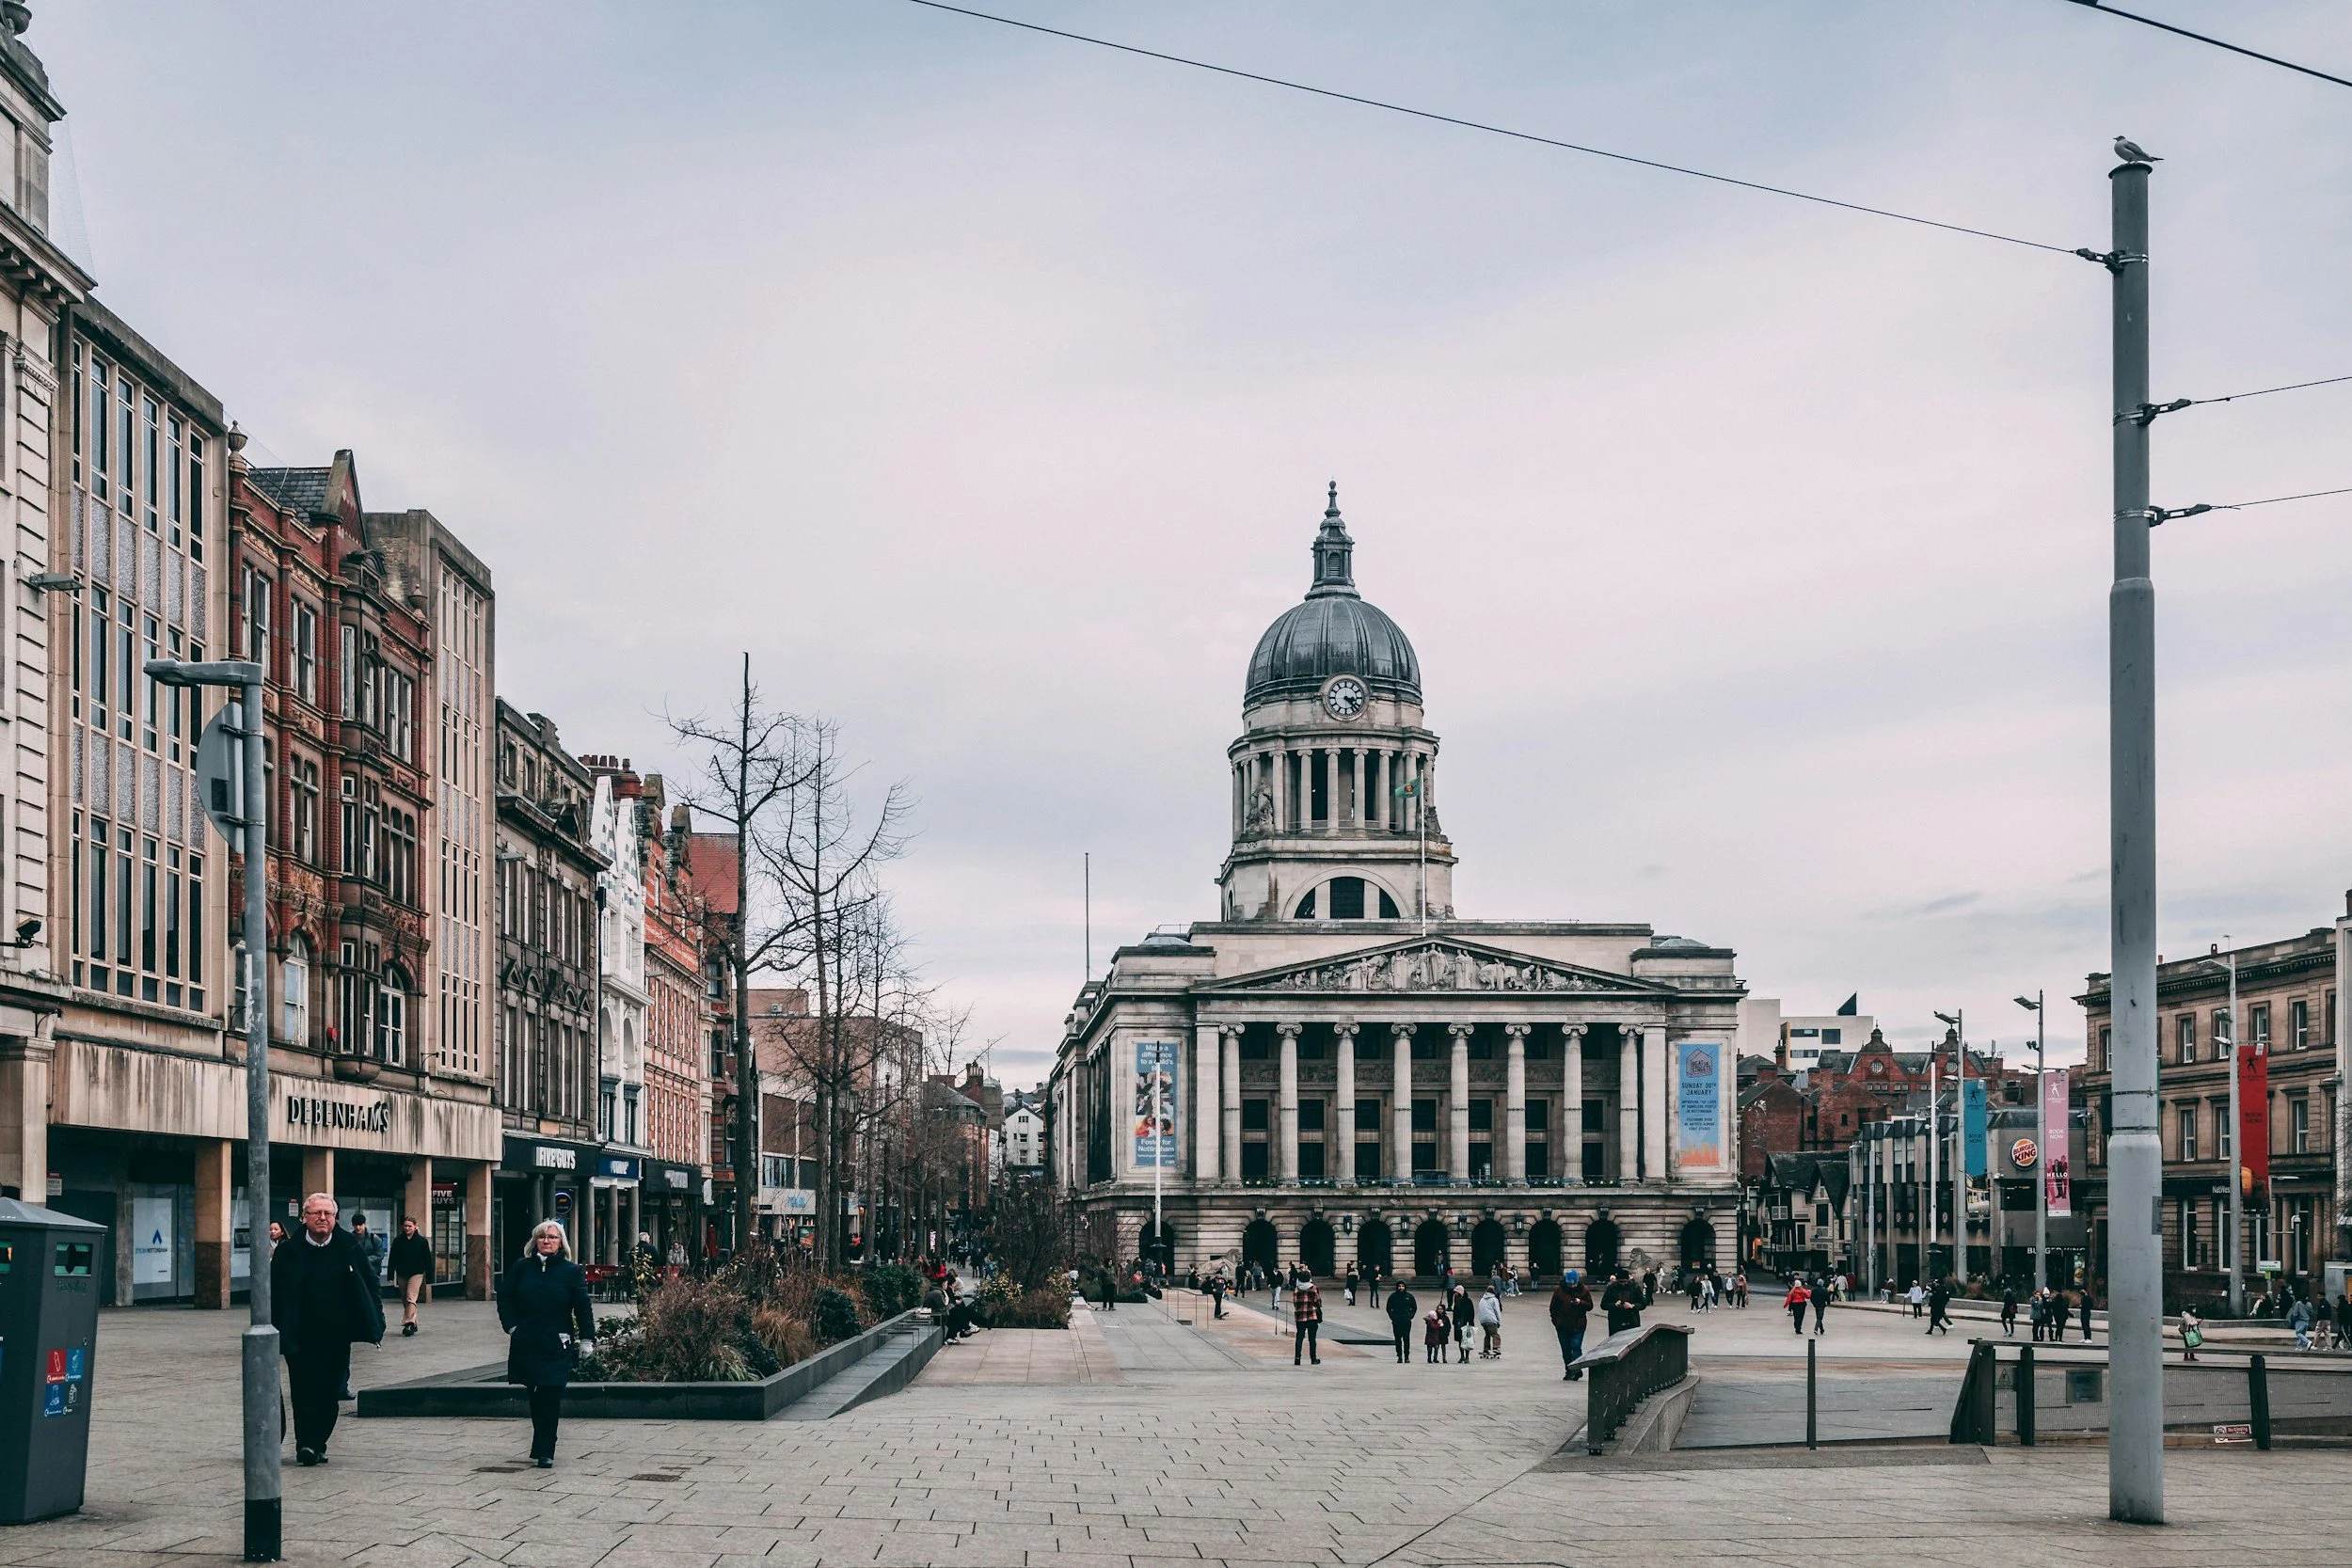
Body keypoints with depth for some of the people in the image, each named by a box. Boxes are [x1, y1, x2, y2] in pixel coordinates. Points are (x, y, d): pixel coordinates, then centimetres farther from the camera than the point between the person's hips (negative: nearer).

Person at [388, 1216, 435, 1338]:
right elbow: (392, 1259, 9)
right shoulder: (398, 1241, 6)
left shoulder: (422, 1241, -1)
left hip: (416, 1274, -4)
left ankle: (409, 1323, -27)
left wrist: (429, 1279, 0)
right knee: (405, 1301, 9)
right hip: (402, 1275, 4)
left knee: (411, 1298, -18)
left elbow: (428, 1260, 1)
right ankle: (413, 1324, 19)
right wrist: (390, 1276, 4)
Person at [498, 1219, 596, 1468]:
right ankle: (541, 1450, 21)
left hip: (557, 1346, -2)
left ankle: (544, 1452, -3)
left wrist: (587, 1338, -5)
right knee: (536, 1398, 9)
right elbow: (505, 1297, 11)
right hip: (526, 1344, 2)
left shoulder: (571, 1272, 1)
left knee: (550, 1398, -8)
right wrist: (511, 1325, 0)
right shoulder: (521, 1267, 6)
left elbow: (583, 1307, 1)